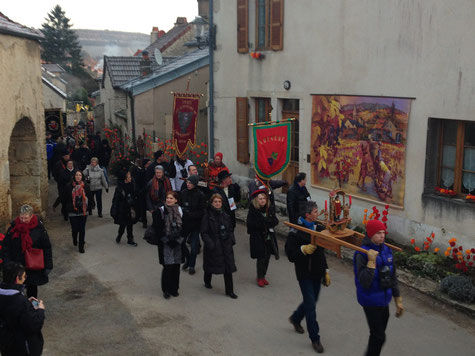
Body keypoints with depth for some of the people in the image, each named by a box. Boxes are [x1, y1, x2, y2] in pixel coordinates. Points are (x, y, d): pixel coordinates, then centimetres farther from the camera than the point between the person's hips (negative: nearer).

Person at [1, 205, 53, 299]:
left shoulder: (39, 227, -8)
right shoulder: (14, 227, -6)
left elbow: (47, 248, -4)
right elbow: (6, 246, -1)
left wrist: (48, 266, -7)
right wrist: (7, 263, -11)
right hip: (17, 265, 0)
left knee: (32, 288, 15)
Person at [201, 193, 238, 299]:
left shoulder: (225, 214, 7)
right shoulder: (207, 215, -9)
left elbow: (231, 228, 16)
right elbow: (204, 232, -11)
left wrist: (232, 239, 3)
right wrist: (209, 243, -19)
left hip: (226, 244, 4)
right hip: (213, 246, -4)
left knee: (228, 267, 0)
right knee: (210, 266, 12)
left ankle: (229, 291, 7)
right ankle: (207, 282, 42)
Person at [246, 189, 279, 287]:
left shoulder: (269, 209, 6)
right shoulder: (253, 210, -9)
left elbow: (275, 221, 4)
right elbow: (250, 224, -17)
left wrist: (265, 221, -15)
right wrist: (267, 222, -18)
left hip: (269, 236, 5)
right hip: (258, 238, -5)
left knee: (267, 257, 9)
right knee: (261, 258, -3)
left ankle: (263, 276, 26)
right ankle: (260, 277, 14)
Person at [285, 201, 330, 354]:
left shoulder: (318, 229, 4)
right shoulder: (296, 232, -15)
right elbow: (290, 255, -16)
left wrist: (326, 271, 14)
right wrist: (304, 249, -30)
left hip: (317, 272, 6)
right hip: (304, 274, -6)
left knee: (311, 301, 18)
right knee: (311, 305, -3)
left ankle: (295, 318, 46)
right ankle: (315, 339, 9)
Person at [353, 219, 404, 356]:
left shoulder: (386, 250, 2)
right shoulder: (362, 254, -20)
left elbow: (392, 277, 13)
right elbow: (365, 283, -28)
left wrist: (398, 300, 17)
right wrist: (371, 261, -34)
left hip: (384, 301, 7)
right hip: (371, 302, -7)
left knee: (377, 335, 16)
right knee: (379, 337, -4)